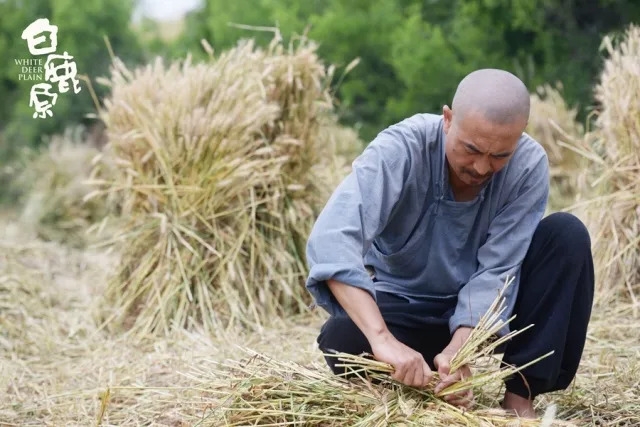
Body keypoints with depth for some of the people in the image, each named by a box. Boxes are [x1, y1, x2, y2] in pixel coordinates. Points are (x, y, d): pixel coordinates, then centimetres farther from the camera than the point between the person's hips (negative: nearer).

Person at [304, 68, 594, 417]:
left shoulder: (529, 165, -20)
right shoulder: (401, 149, -28)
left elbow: (495, 271, -22)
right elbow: (331, 241, -41)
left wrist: (459, 348, -40)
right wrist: (383, 339, -52)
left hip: (486, 309, 2)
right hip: (406, 310, -2)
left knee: (567, 235, -22)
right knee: (342, 339, -33)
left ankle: (520, 393, -19)